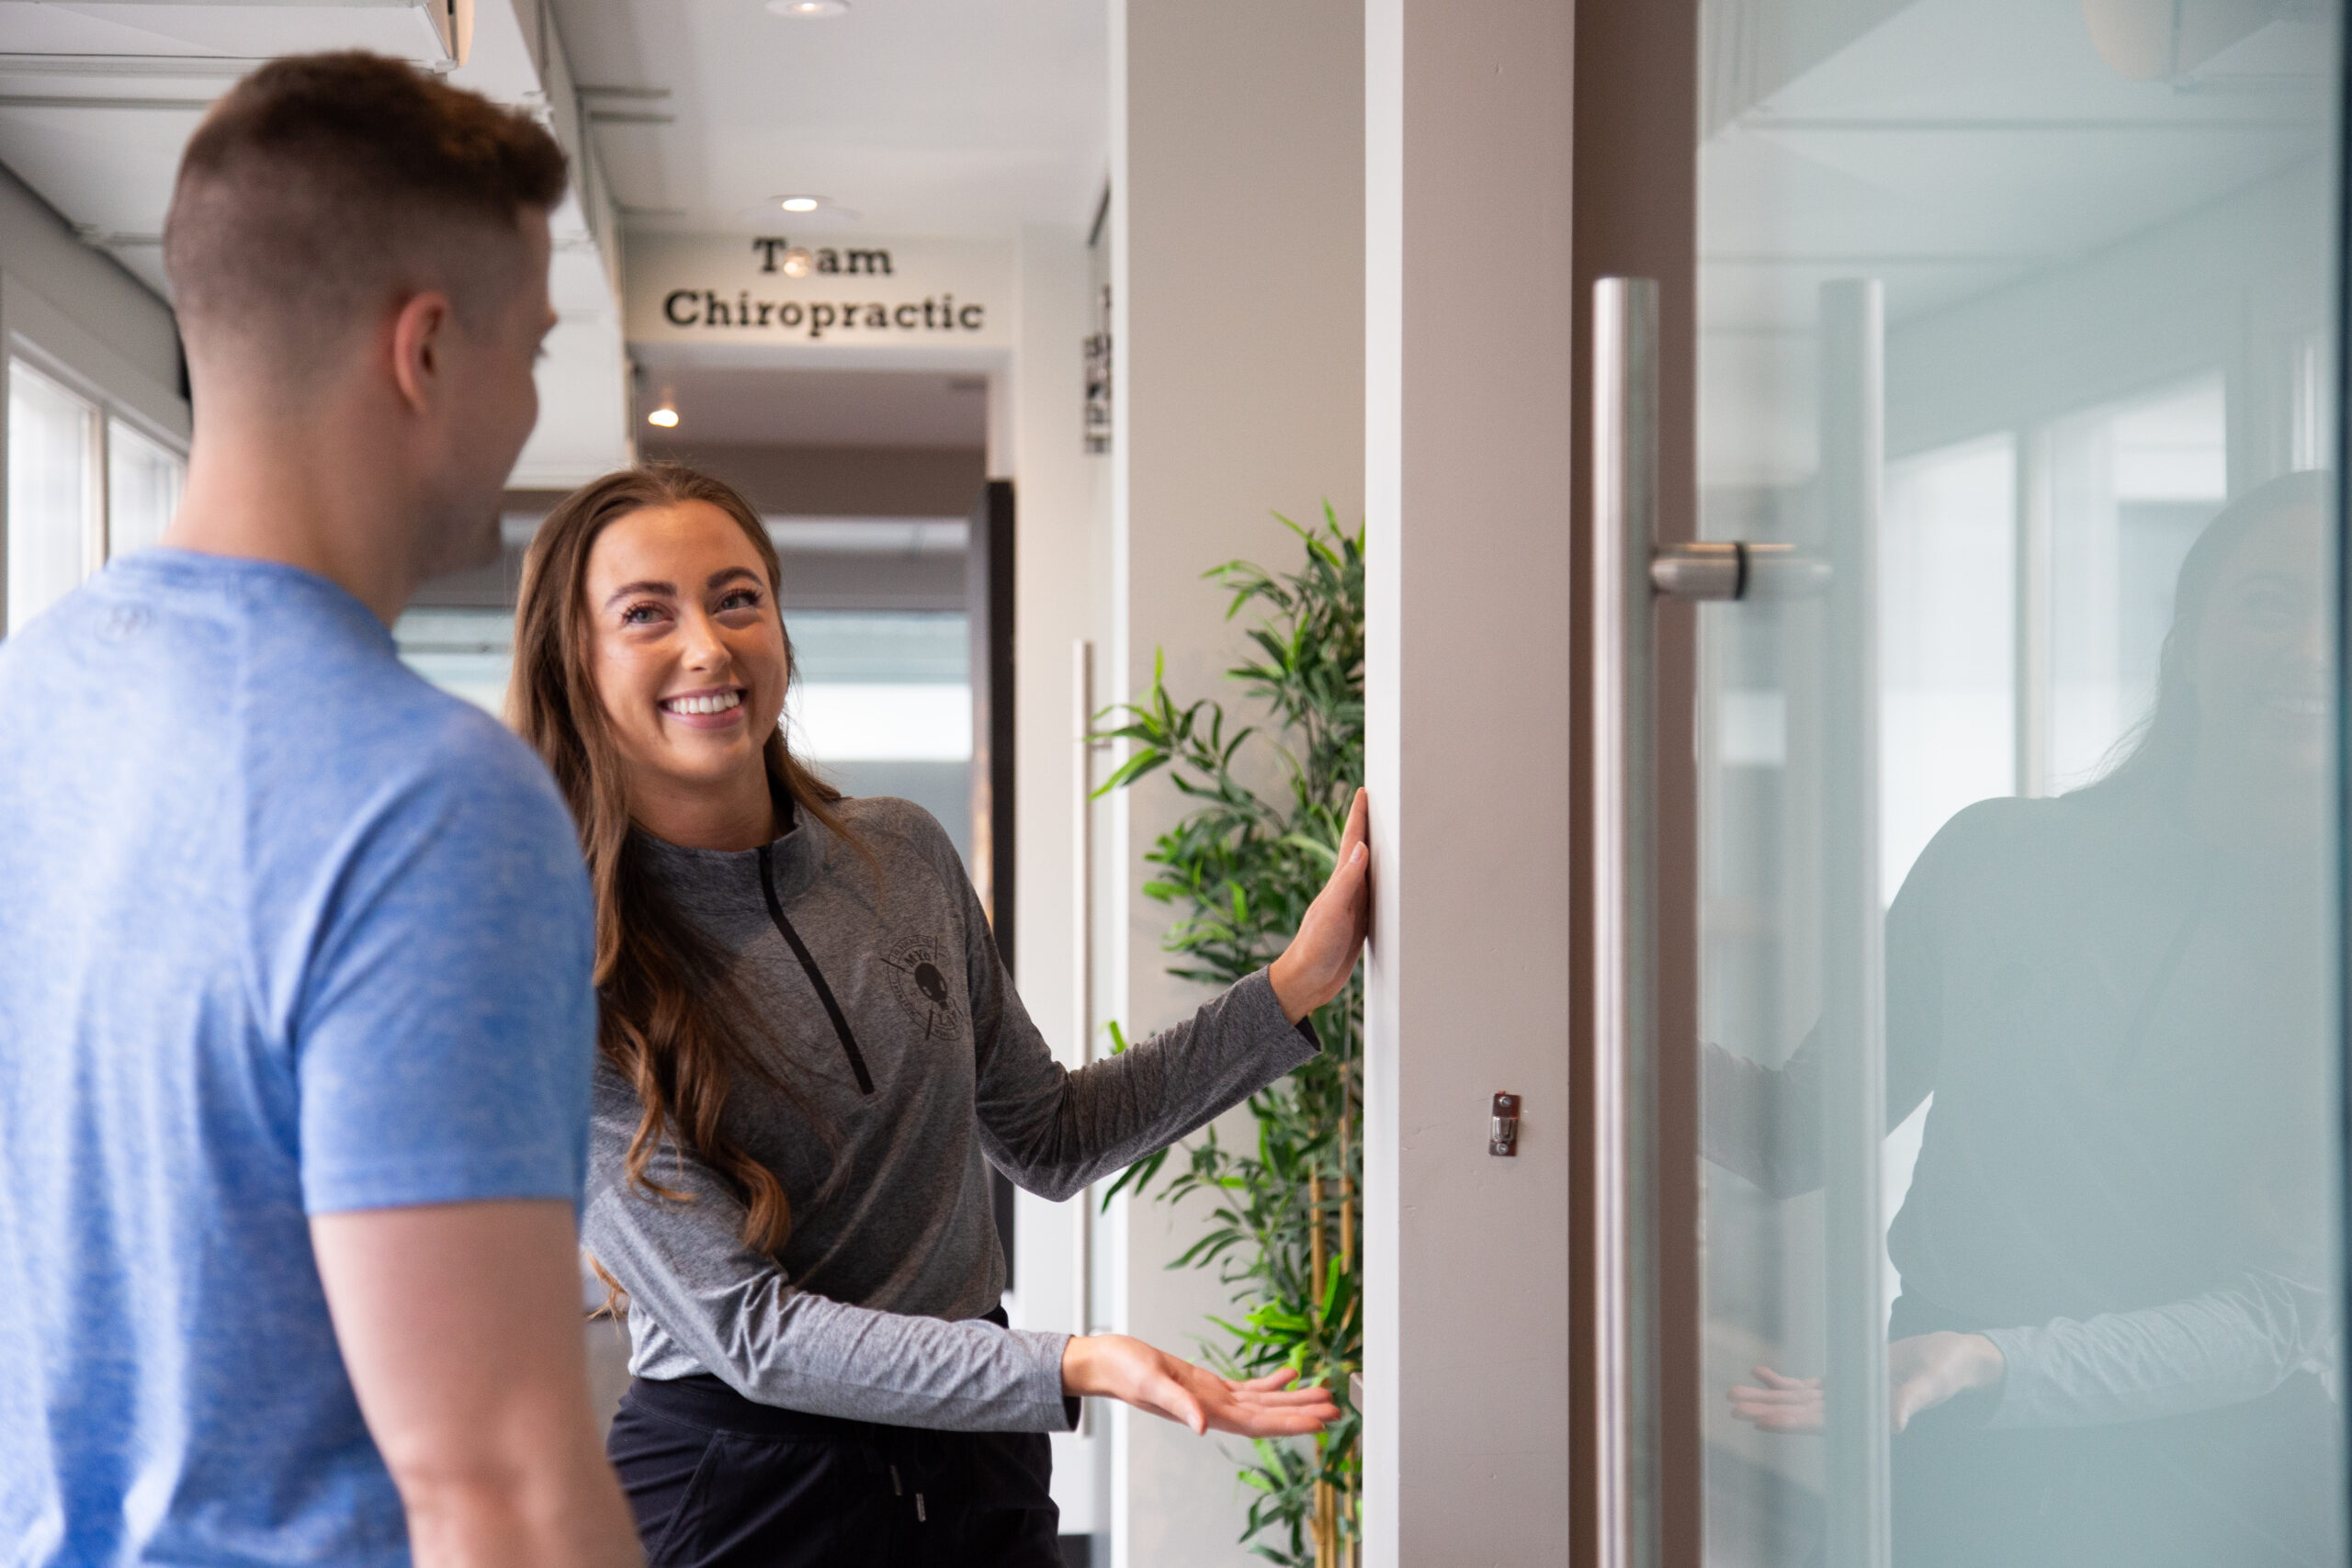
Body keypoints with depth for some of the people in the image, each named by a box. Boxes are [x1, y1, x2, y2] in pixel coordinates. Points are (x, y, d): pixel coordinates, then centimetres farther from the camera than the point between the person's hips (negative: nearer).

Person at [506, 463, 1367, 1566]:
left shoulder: (904, 857, 1)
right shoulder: (571, 982, -16)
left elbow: (1045, 1141, 12)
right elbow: (749, 1330, -19)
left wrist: (1293, 988, 5)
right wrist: (1065, 1369, -29)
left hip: (978, 1466, 5)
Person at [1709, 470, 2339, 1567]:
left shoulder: (2324, 946, -4)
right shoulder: (1996, 858, 1)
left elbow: (2282, 1312, -8)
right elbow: (1793, 1139, 1)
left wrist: (1995, 1364, -23)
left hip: (2217, 1471, 0)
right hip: (1957, 1469, 0)